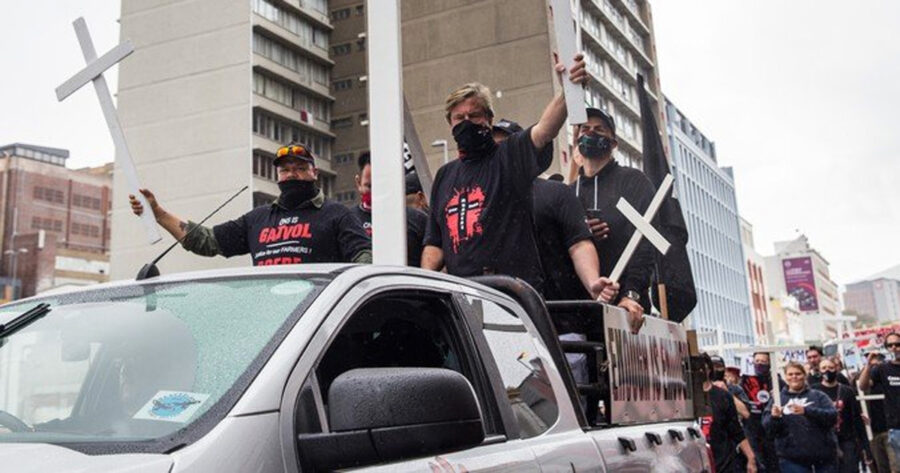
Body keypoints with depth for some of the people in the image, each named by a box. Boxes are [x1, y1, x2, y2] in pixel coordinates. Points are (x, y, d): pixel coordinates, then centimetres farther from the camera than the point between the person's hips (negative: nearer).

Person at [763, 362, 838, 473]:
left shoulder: (818, 396, 5)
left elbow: (832, 416, -11)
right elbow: (766, 425, -2)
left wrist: (806, 411, -26)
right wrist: (774, 417, -26)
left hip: (824, 455, 1)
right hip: (792, 458, 0)